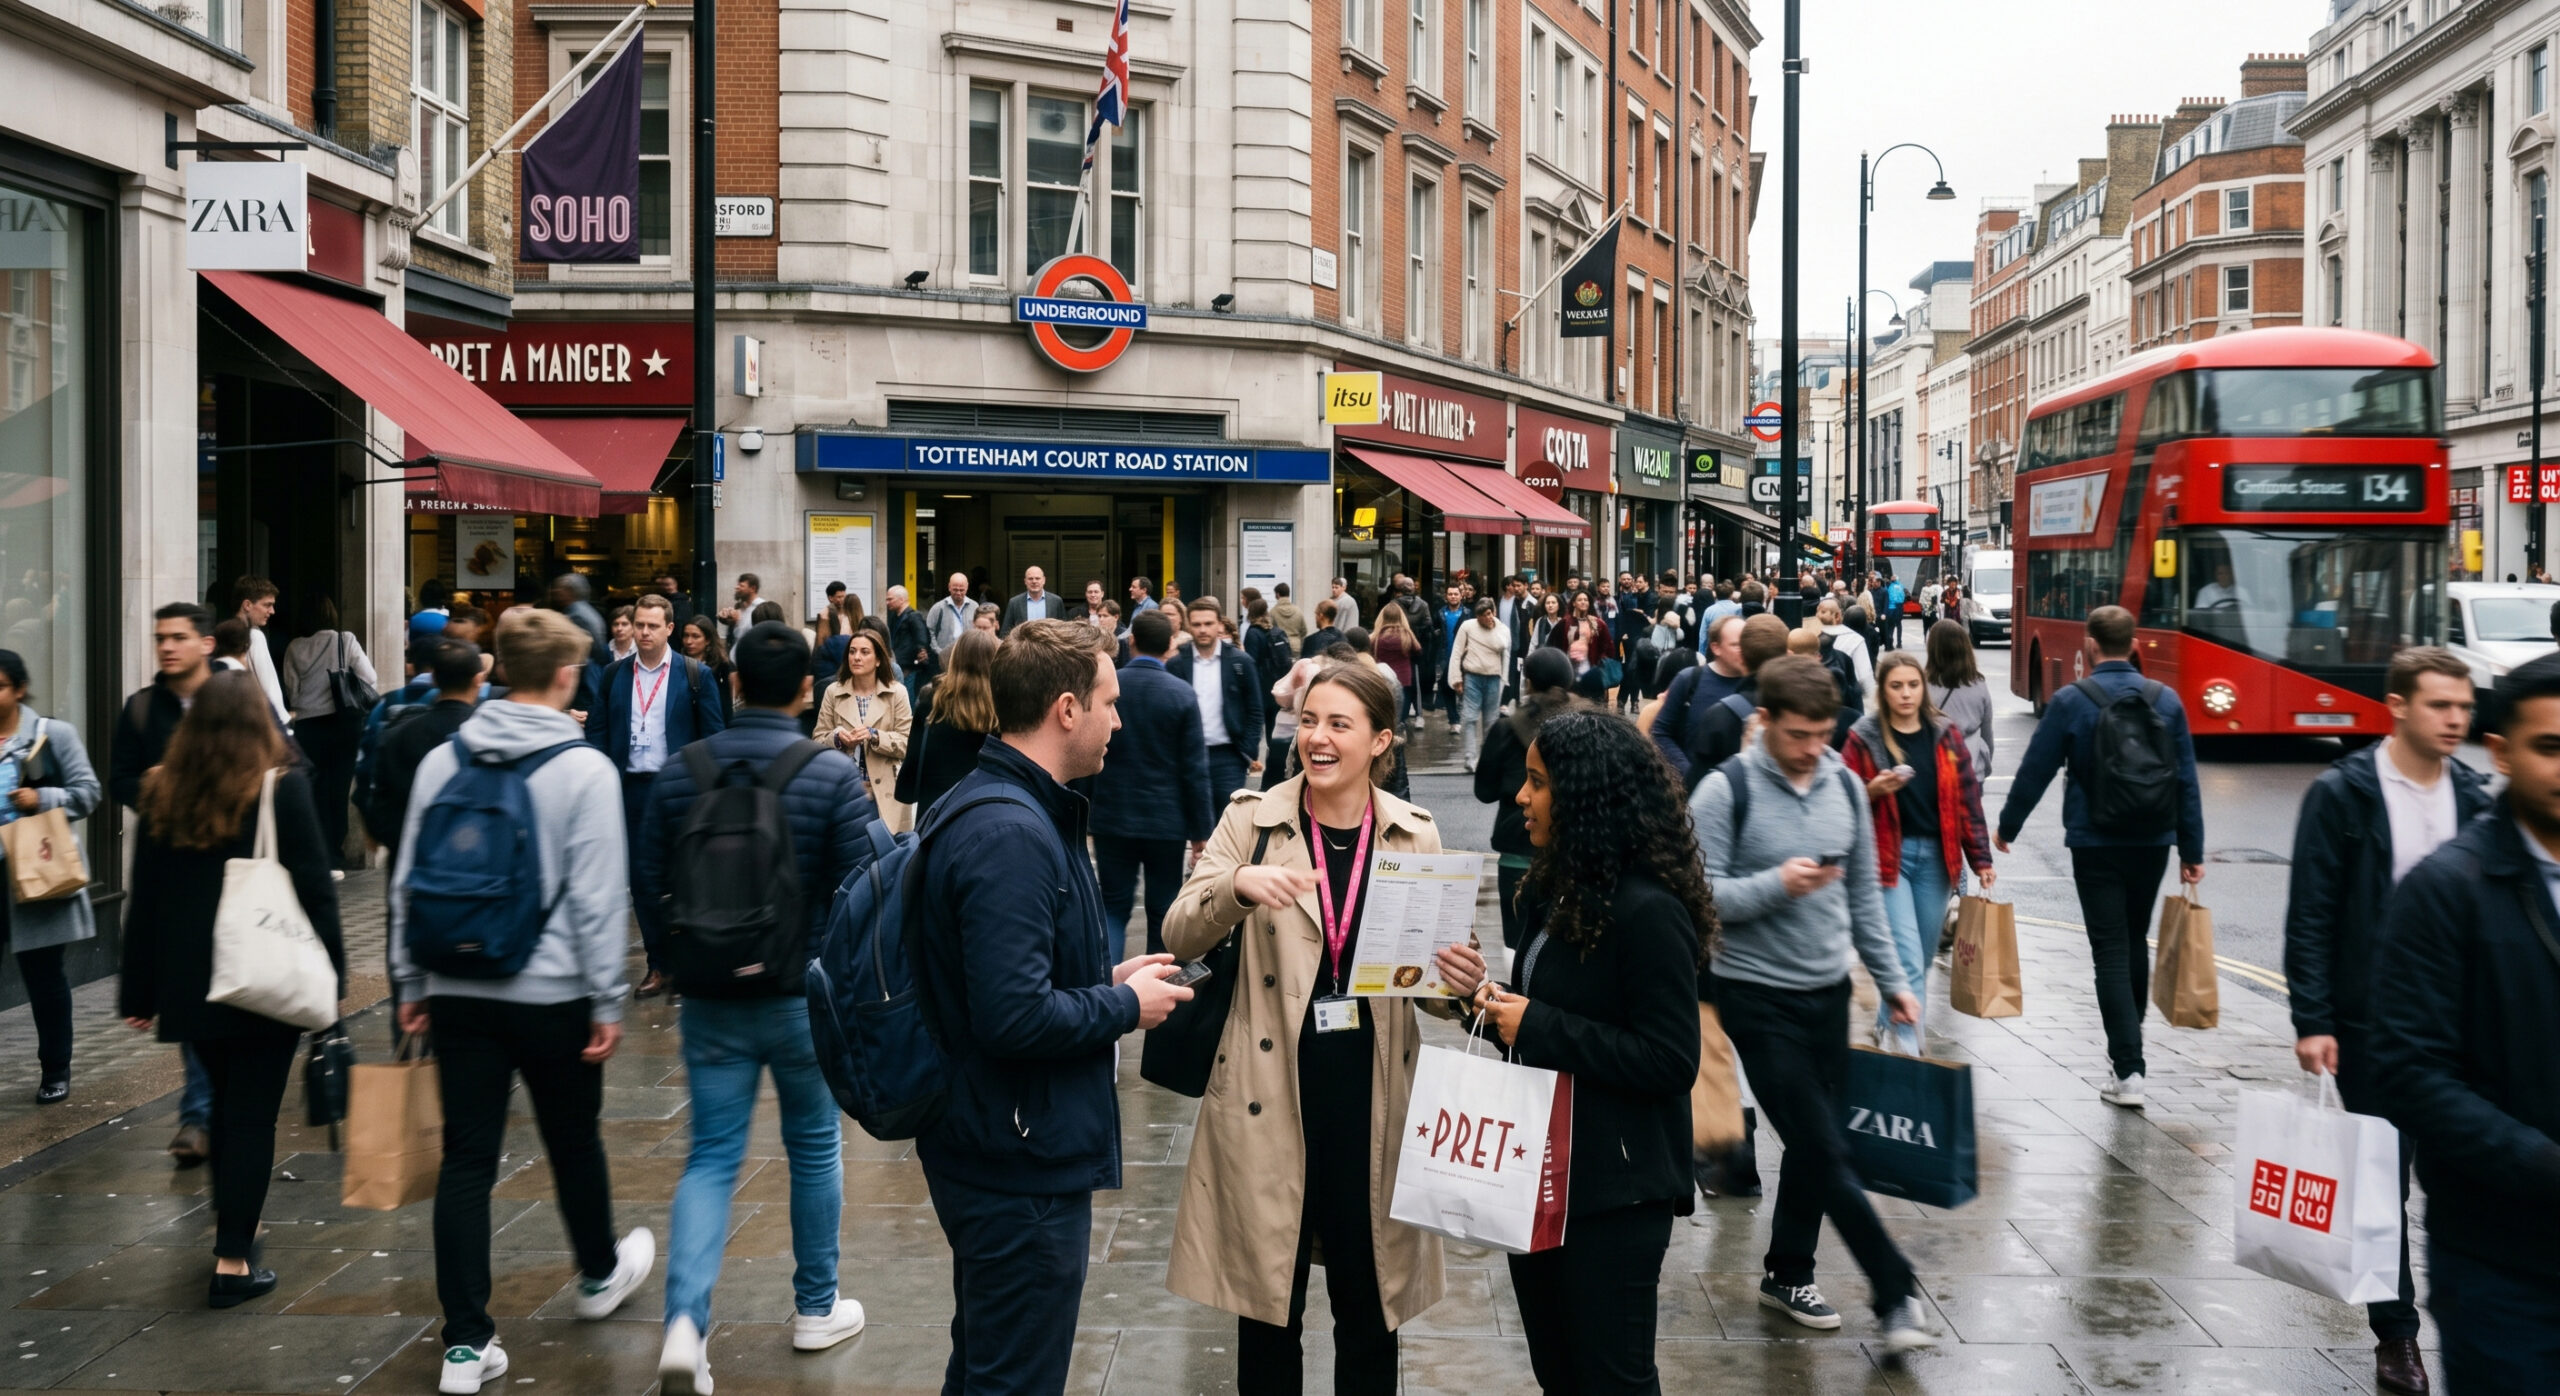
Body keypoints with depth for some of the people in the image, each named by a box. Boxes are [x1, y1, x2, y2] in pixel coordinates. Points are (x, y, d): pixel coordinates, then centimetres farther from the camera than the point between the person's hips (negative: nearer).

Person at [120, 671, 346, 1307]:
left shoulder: (163, 794, 4)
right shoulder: (282, 788, -9)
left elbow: (143, 900, 8)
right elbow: (315, 889, -10)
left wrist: (140, 992, 13)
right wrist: (329, 973, -3)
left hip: (189, 983, 4)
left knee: (225, 1103, 22)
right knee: (253, 1112, 1)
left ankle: (232, 1225, 34)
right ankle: (232, 1261, 0)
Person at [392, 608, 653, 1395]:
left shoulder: (443, 762, 2)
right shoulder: (585, 769, -11)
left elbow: (409, 881, 6)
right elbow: (598, 898, -13)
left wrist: (412, 984, 13)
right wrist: (608, 1000, -6)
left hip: (457, 990, 3)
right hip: (552, 992, -3)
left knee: (466, 1159, 5)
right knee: (573, 1138, 17)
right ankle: (600, 1274, 40)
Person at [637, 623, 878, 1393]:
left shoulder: (681, 773, -2)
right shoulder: (834, 775, -13)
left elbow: (647, 881, 4)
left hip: (711, 1000, 2)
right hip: (806, 996, -2)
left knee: (712, 1158, 7)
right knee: (814, 1148, 16)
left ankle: (686, 1319, -10)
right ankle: (816, 1309, 29)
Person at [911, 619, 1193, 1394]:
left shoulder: (990, 807, 8)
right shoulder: (1011, 834, -24)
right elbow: (1015, 1017, -30)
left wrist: (1108, 979, 9)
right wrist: (1126, 1006, -14)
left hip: (990, 1150, 11)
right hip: (1025, 1163, -11)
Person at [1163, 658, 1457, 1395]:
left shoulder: (1415, 834, 2)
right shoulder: (1252, 819, -2)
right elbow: (1180, 936, -12)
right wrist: (1239, 884, -31)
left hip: (1371, 1095, 1)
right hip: (1271, 1095, -1)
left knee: (1368, 1303, 12)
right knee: (1267, 1303, 10)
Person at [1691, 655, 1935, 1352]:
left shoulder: (1845, 785, 5)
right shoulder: (1726, 790, -13)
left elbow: (1865, 894, 13)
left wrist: (1890, 980, 12)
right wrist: (1776, 886, -25)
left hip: (1829, 991, 6)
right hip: (1757, 997, -6)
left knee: (1813, 1144, 13)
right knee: (1826, 1151, -6)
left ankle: (1788, 1272, 29)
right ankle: (1896, 1294, 2)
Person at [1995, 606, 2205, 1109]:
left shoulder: (2070, 701, -8)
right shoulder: (2165, 699, 1)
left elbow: (2035, 771, -5)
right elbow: (2187, 782, 3)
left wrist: (2007, 827, 9)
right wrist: (2192, 850, 9)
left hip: (2095, 844, -4)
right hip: (2153, 842, 4)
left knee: (2111, 952, -3)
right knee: (2135, 940, 22)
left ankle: (2129, 1071, -9)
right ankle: (2129, 1036, 38)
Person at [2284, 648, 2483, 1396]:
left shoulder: (2474, 797, 4)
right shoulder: (2342, 794, -7)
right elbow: (2310, 916, -8)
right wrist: (2311, 1021, -12)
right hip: (2371, 1020, -3)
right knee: (2383, 1179, 5)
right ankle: (2396, 1333, 17)